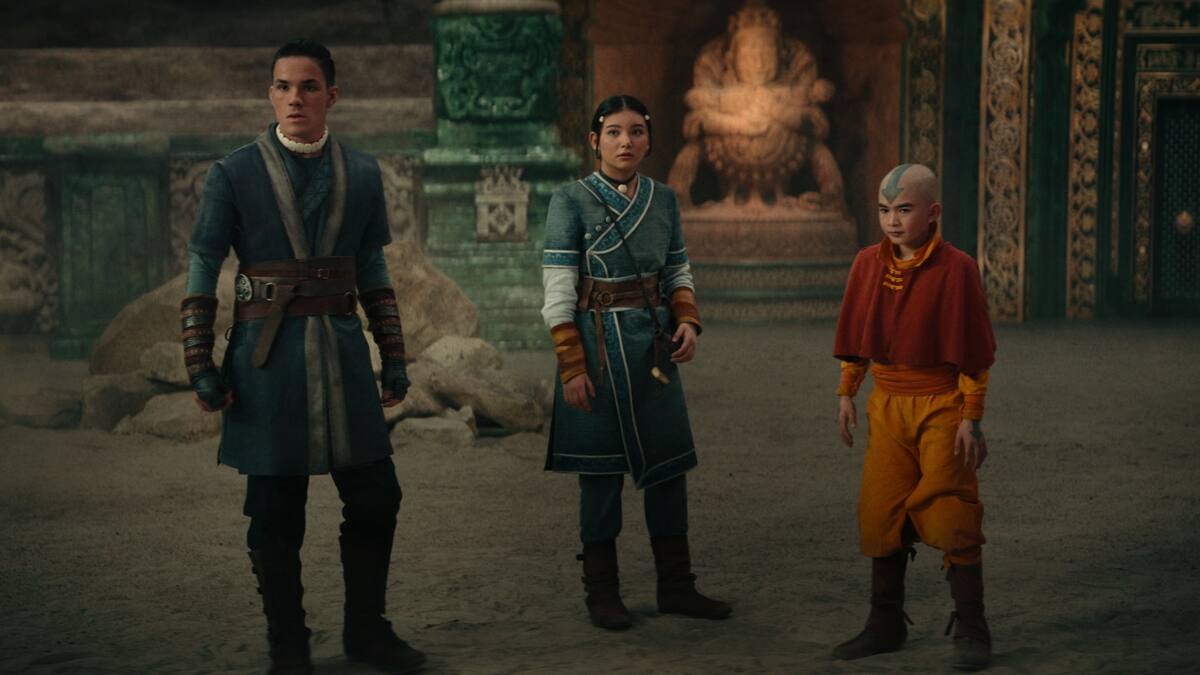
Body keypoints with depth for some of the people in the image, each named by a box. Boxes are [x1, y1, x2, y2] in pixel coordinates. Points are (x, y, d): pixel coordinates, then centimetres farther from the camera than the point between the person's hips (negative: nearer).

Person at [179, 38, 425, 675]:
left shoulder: (362, 173, 7)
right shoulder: (233, 174, -3)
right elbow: (201, 276, -2)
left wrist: (394, 359, 10)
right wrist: (201, 367, -7)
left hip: (342, 350, 3)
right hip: (267, 355, -3)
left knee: (376, 497, 6)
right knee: (275, 514, 4)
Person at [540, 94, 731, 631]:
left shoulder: (663, 199, 7)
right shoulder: (572, 202, -7)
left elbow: (678, 273, 14)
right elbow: (558, 291, -10)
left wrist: (687, 320, -5)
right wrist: (571, 366, -14)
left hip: (655, 344, 5)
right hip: (599, 345, -5)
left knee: (669, 461, 8)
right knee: (601, 469, 2)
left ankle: (676, 586, 19)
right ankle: (602, 593, 15)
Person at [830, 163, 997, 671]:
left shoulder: (955, 268, -12)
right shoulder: (868, 263, 4)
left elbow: (973, 351, -10)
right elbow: (855, 336, 14)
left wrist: (971, 417, -11)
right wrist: (847, 393, 10)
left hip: (940, 405, -5)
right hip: (887, 405, 5)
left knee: (951, 515, -4)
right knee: (880, 515, 8)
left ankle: (971, 631, 8)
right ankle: (886, 625, 22)